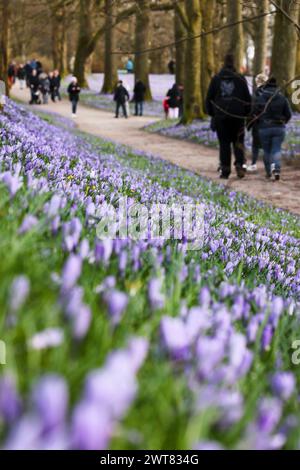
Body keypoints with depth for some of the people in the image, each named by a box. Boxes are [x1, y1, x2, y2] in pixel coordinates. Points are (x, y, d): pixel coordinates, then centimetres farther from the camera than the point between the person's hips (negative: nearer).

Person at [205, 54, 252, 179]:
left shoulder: (216, 79, 3)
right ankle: (240, 164, -9)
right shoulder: (241, 79, 0)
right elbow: (247, 98, 1)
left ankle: (225, 170, 3)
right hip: (238, 117, -1)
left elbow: (209, 98, 6)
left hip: (221, 116, 1)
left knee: (224, 143, 6)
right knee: (238, 142, 9)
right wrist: (246, 113, 12)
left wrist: (211, 113, 16)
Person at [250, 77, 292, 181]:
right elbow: (288, 115, 2)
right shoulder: (282, 98, 0)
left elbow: (254, 115, -4)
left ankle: (268, 172, 17)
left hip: (264, 128, 0)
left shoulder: (259, 98, -3)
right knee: (277, 150, 1)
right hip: (279, 128, 0)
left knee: (266, 151, 11)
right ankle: (277, 169, -21)